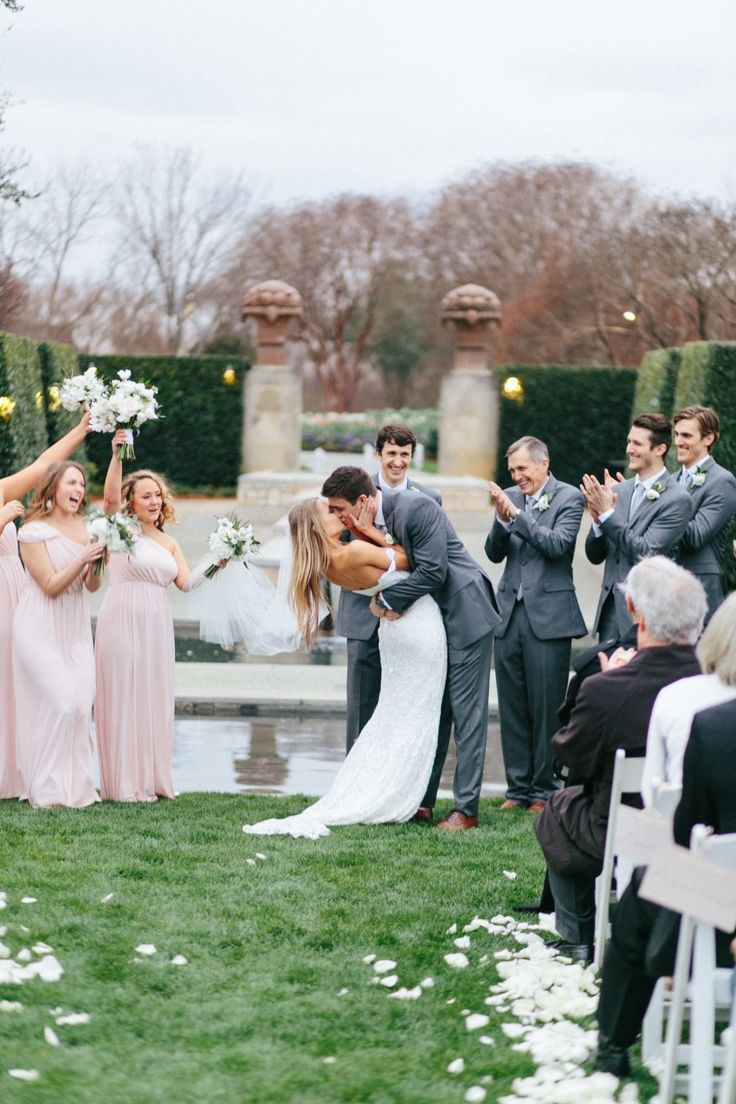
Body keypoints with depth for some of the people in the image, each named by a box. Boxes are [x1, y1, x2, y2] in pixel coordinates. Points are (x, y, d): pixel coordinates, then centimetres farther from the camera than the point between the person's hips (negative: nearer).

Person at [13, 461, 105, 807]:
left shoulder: (84, 528, 6)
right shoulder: (34, 531, -11)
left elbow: (92, 585, 7)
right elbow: (51, 586, -14)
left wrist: (96, 563, -14)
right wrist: (82, 559, -25)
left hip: (74, 629, 6)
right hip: (41, 630, -5)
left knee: (80, 705, 0)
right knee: (56, 704, -11)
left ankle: (76, 787, 8)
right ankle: (48, 790, -2)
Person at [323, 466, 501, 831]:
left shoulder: (416, 508, -23)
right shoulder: (366, 525, 1)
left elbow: (433, 571, -26)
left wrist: (389, 602, -17)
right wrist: (381, 600, -12)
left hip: (463, 615, -8)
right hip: (427, 621, 8)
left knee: (466, 713, -5)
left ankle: (466, 808, -4)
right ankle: (421, 800, 18)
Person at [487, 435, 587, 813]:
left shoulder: (568, 498, -3)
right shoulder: (511, 497, 11)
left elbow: (558, 544, -16)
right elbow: (494, 553, 8)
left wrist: (516, 515, -19)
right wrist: (501, 520, -10)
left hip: (548, 616, -5)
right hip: (510, 614, 5)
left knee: (546, 707, -1)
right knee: (512, 708, 8)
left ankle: (543, 789, 7)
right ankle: (518, 788, 16)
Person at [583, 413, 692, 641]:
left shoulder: (677, 500, -8)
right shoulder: (618, 491, 10)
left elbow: (646, 553, -17)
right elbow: (595, 556, 11)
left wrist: (607, 514, -18)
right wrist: (598, 521, -9)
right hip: (610, 609, 6)